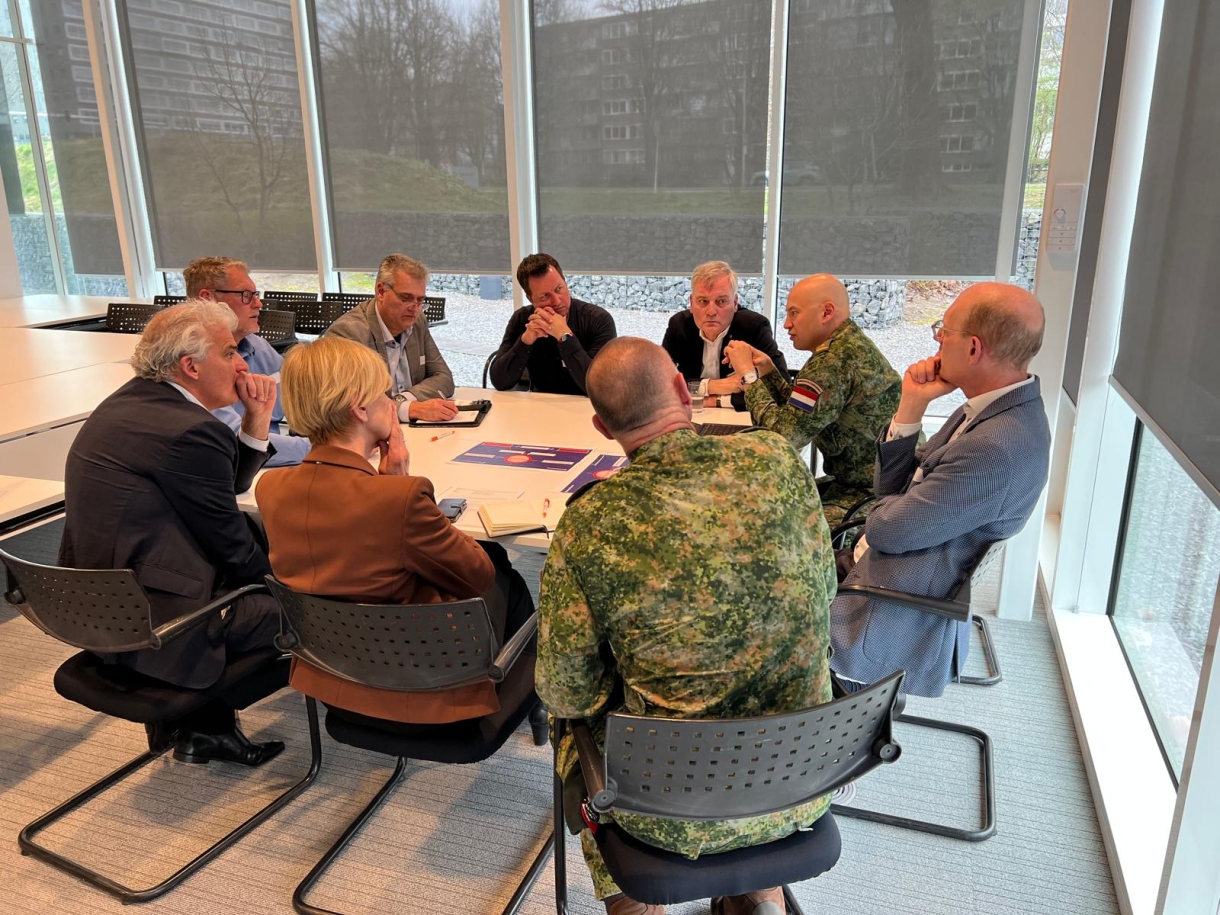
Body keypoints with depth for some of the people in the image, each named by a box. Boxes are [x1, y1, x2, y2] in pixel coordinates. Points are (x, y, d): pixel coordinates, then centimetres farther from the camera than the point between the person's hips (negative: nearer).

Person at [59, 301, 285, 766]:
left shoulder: (130, 400, 7)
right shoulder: (188, 430, -22)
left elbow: (229, 485, 12)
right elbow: (234, 551, -13)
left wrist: (257, 420, 1)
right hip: (155, 630, -10)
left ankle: (203, 727, 22)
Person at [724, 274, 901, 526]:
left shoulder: (834, 360, -21)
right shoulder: (853, 345, 10)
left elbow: (781, 434, -23)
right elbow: (799, 414, 15)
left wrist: (748, 374, -11)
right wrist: (767, 369, 4)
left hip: (868, 495, -10)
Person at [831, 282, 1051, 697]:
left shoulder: (997, 448, -29)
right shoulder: (994, 408, 3)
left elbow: (887, 530, -21)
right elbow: (894, 490, 5)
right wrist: (911, 406, -7)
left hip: (890, 620, -9)